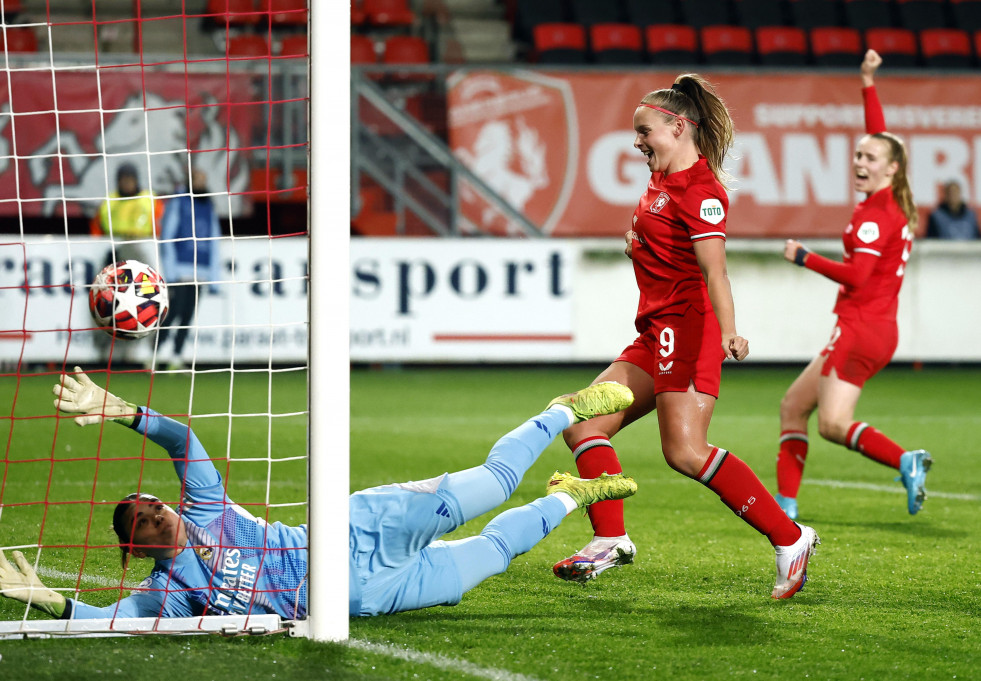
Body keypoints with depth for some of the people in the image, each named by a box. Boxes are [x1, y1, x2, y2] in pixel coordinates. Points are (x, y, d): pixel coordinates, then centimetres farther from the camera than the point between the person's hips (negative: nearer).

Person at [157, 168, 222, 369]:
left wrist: (213, 280, 12)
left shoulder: (209, 209, 18)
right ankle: (156, 355, -9)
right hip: (179, 272, -5)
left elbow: (213, 244, 19)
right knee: (174, 312, -13)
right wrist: (170, 274, -11)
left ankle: (176, 359, 7)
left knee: (187, 317, 3)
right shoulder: (177, 204, 2)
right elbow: (166, 238, -3)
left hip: (198, 275, 5)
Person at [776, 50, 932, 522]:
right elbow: (880, 138, 25)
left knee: (833, 422, -21)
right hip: (878, 329, 10)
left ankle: (904, 461, -28)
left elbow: (856, 274, -22)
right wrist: (868, 85, 28)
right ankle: (785, 503, 7)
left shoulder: (875, 215, -12)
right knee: (793, 407, 11)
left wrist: (804, 257, -11)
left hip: (862, 328, -10)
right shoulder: (890, 204, 12)